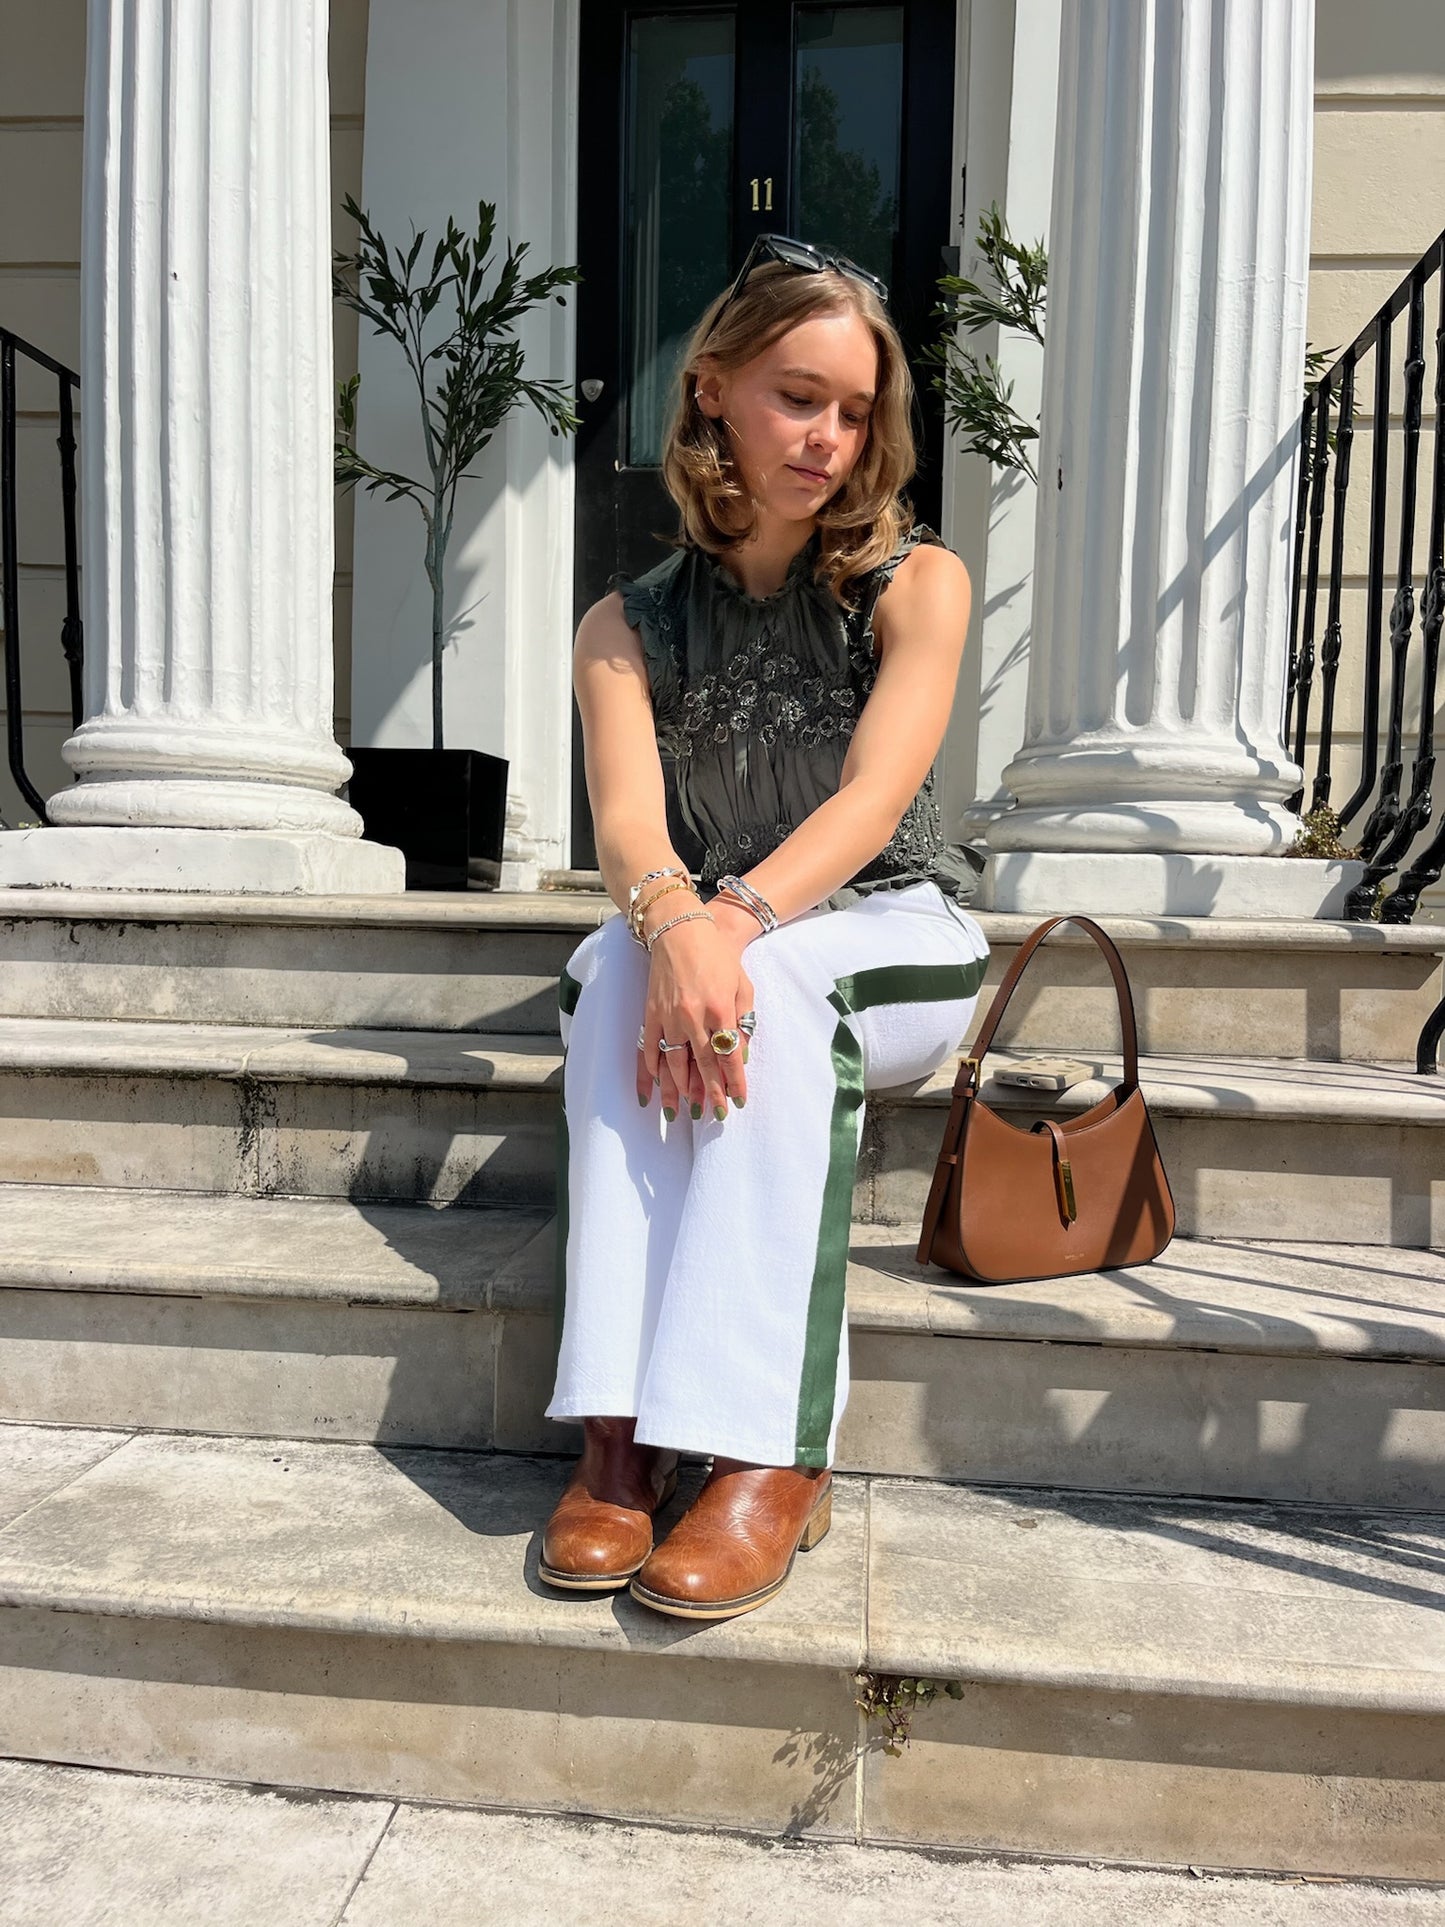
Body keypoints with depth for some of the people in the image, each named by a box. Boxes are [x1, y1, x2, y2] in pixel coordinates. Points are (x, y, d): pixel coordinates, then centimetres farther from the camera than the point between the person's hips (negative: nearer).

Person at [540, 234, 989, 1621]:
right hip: (736, 930, 2)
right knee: (615, 964, -31)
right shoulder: (631, 623, 1)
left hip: (904, 941, -2)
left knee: (772, 982, -36)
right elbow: (627, 822, -15)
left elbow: (872, 800, -18)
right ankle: (619, 1432, -33)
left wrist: (737, 921, -37)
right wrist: (673, 922, -39)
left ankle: (773, 1456, -34)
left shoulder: (915, 583, -4)